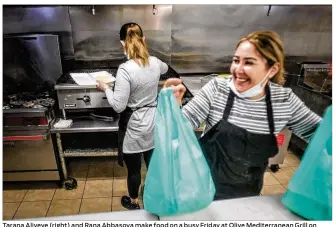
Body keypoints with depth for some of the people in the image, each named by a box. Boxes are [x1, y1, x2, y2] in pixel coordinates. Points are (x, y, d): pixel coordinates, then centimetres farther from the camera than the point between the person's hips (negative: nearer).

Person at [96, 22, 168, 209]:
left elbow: (118, 106, -21)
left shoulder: (126, 69, -24)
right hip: (153, 122, 6)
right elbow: (165, 68, 22)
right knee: (153, 162, 25)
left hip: (135, 126, -6)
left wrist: (106, 88, -4)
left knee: (134, 168, 16)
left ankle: (134, 202, 40)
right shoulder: (155, 62, -4)